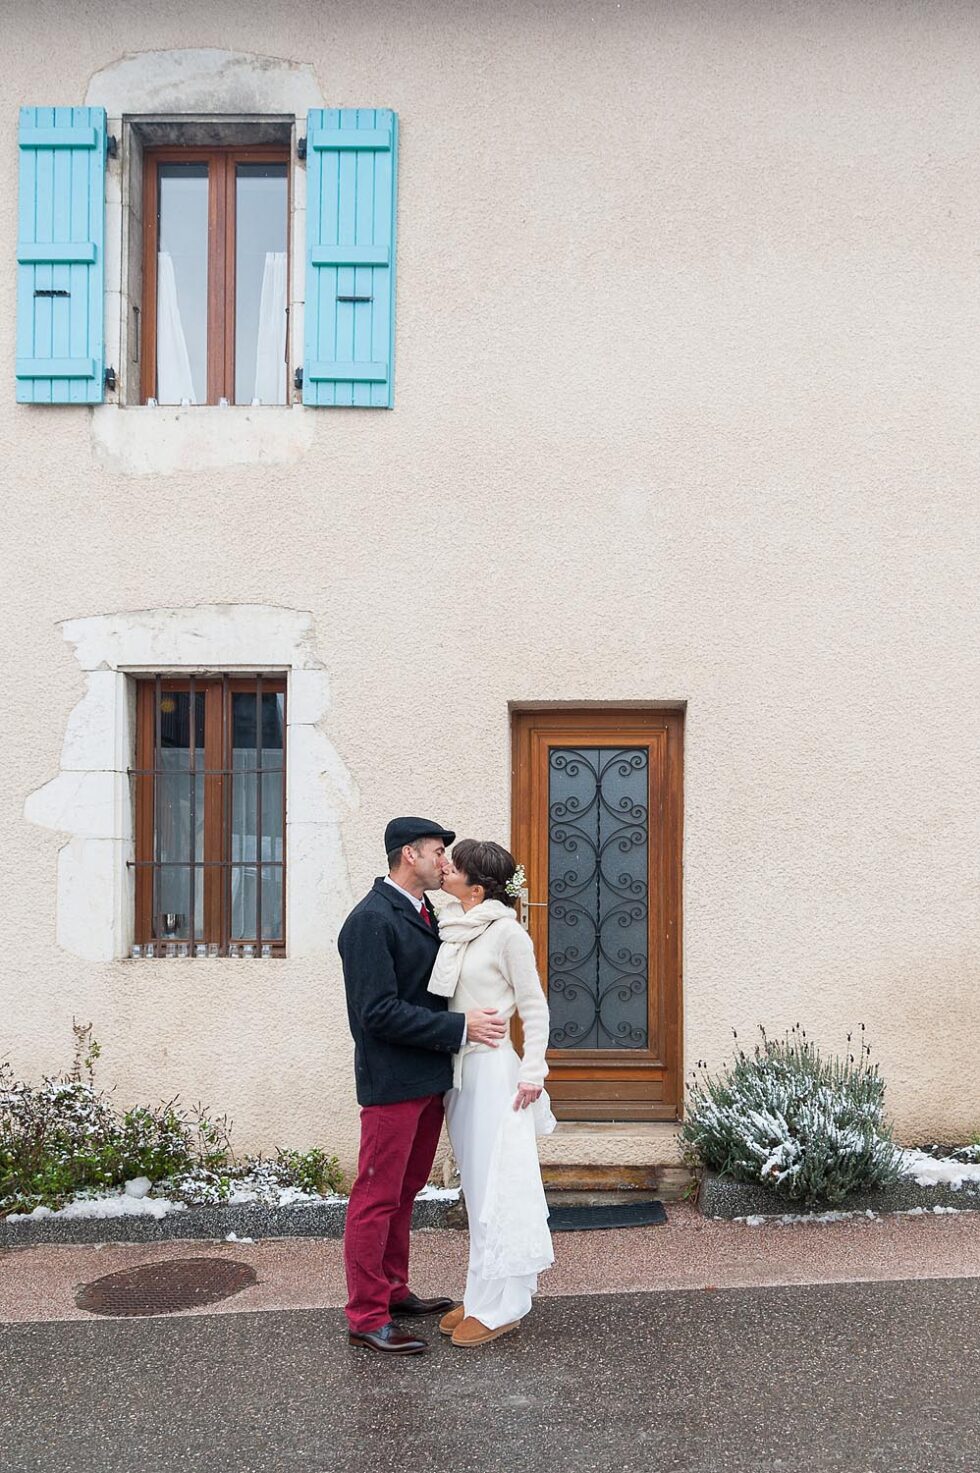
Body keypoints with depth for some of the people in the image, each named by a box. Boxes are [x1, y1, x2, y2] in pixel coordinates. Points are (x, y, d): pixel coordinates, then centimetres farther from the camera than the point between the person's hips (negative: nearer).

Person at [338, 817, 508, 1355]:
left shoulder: (423, 913, 10)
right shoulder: (371, 920, -17)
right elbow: (379, 1012, -22)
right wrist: (459, 1028, -20)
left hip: (428, 1079, 9)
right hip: (392, 1083, -9)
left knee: (405, 1192, 19)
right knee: (376, 1198, 2)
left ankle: (393, 1289, 34)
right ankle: (366, 1317, 13)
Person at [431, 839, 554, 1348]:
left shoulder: (506, 932, -13)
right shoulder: (452, 929, 7)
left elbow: (534, 1007, -8)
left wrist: (532, 1072, -11)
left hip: (493, 1068, -7)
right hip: (458, 1067, 8)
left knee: (496, 1186, 0)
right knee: (476, 1186, 15)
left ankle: (499, 1306, 11)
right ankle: (482, 1296, 25)